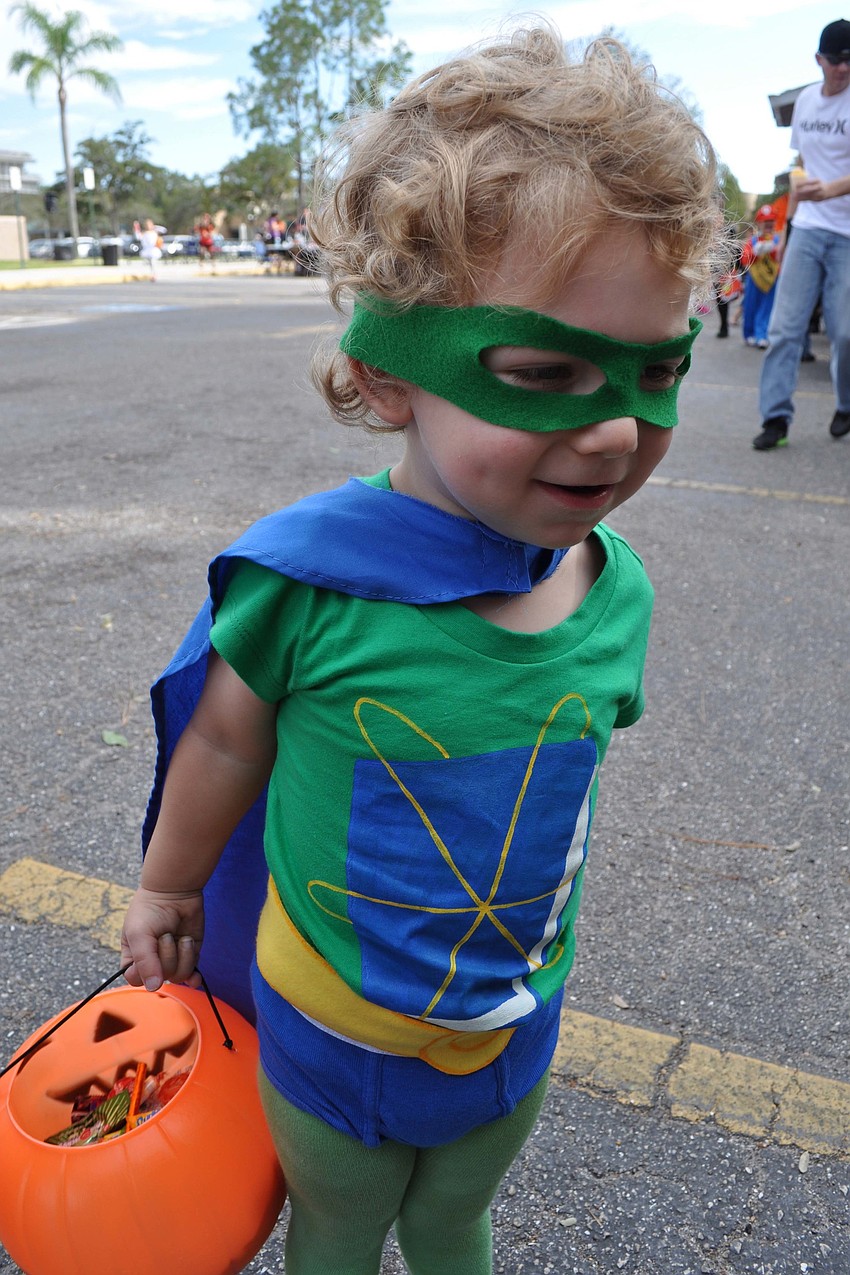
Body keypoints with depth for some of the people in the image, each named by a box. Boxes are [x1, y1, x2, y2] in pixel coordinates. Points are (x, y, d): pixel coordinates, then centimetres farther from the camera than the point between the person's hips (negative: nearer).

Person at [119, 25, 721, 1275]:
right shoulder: (310, 573, -30)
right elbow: (226, 741, -13)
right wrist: (166, 887, 4)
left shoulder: (615, 587, -17)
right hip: (331, 1033, -2)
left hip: (514, 1029, 3)